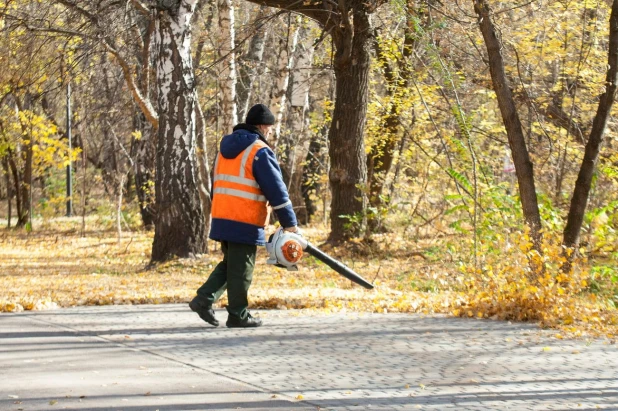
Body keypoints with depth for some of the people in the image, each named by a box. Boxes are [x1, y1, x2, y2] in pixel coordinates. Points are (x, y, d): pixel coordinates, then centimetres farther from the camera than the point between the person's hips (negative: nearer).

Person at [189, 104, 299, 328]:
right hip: (245, 224, -7)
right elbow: (276, 191, -12)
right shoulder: (260, 152, -11)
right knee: (241, 270, 1)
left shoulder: (225, 149, 14)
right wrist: (290, 224, -9)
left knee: (229, 264, 19)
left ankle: (204, 299, 6)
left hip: (221, 219, 7)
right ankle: (238, 315, 7)